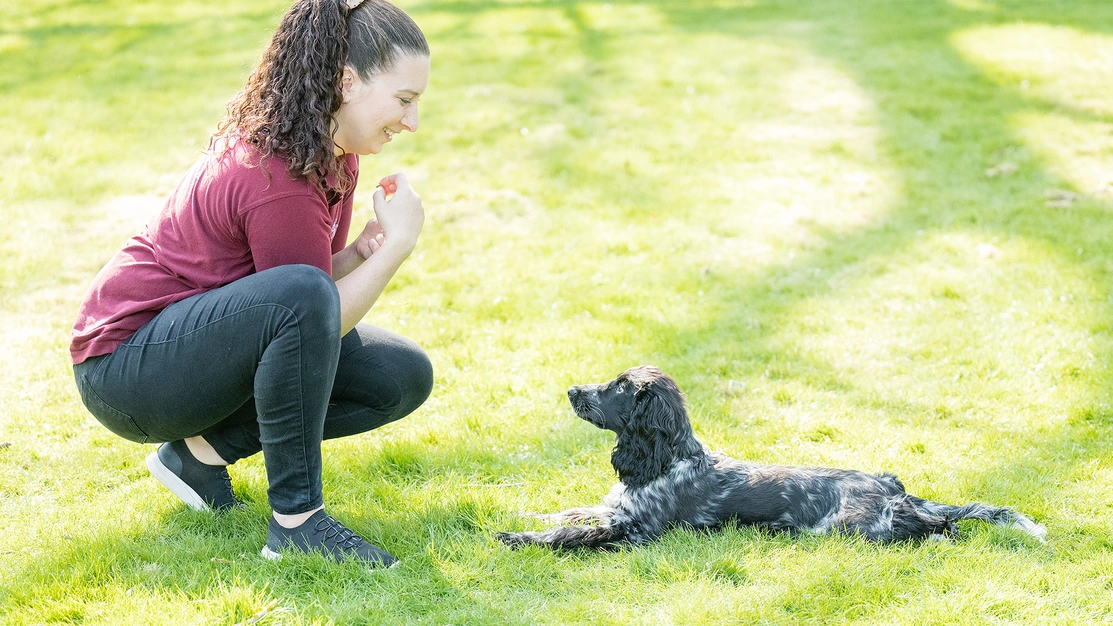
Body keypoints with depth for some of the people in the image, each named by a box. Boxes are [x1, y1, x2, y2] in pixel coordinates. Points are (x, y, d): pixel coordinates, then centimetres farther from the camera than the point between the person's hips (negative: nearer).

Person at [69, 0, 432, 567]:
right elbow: (311, 307, -20)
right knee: (299, 296, -37)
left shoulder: (333, 155, 2)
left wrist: (364, 248, -13)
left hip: (207, 339, 10)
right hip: (126, 365, -10)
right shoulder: (277, 179, -27)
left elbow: (327, 278, 7)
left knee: (403, 377, -2)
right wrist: (398, 242, -21)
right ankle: (295, 520, -26)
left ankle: (203, 450, 1)